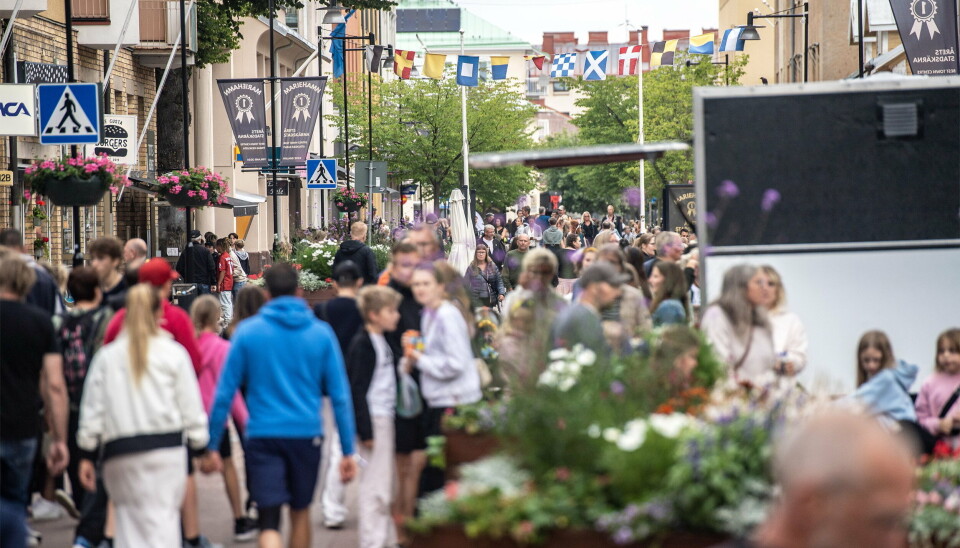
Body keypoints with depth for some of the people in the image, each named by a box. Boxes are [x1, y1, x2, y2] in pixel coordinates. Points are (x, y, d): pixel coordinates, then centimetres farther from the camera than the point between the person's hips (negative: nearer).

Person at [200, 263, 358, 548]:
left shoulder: (247, 332, -2)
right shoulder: (321, 333, 1)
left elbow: (225, 393, -2)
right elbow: (339, 395, 0)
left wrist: (212, 446, 5)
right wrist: (348, 450, 5)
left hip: (262, 437, -2)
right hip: (307, 435, 2)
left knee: (269, 523, -5)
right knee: (300, 511, 23)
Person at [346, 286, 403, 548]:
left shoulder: (383, 342, 13)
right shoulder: (363, 344, -14)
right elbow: (358, 389, -17)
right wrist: (366, 430, -19)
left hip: (385, 418, 9)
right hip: (373, 420, -9)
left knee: (385, 484, 16)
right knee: (374, 485, -6)